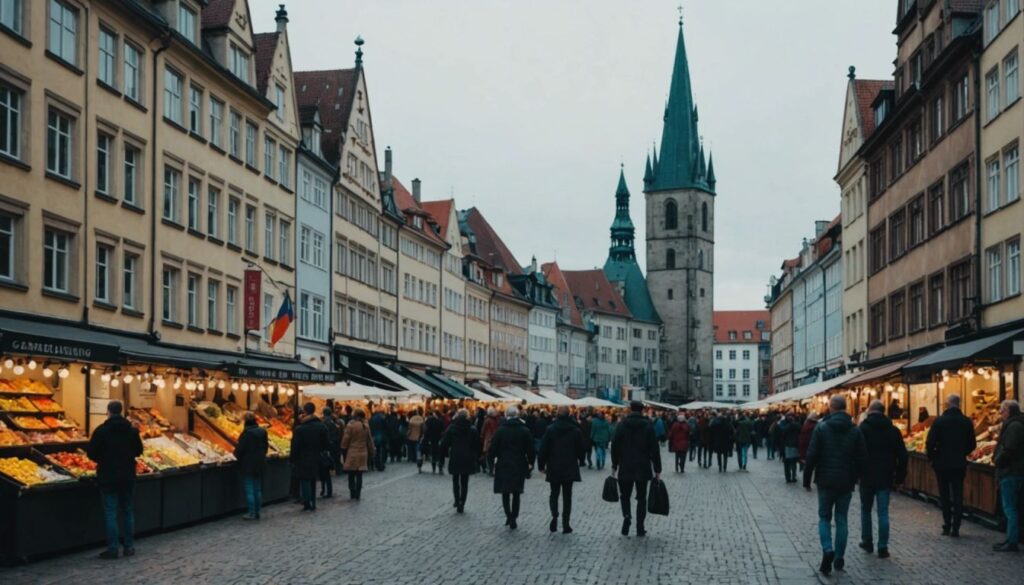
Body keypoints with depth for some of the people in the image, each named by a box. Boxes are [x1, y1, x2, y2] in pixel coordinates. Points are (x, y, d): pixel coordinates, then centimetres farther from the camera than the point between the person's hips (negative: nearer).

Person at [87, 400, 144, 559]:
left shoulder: (101, 430, -12)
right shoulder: (132, 430, 0)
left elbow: (91, 453, -9)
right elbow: (138, 451, 10)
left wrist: (102, 459, 11)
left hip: (108, 477, -4)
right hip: (128, 477, 4)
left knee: (110, 512, -1)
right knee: (127, 511, 13)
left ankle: (113, 548, -3)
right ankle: (129, 546, 15)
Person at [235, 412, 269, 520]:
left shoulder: (246, 433, -19)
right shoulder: (262, 431, 1)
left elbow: (240, 449, -16)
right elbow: (266, 446, 10)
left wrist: (237, 455, 5)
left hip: (248, 465, -6)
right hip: (260, 464, 6)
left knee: (249, 490, 0)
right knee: (258, 489, 13)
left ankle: (251, 513, 1)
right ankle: (257, 512, 18)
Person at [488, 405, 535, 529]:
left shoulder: (501, 430, -7)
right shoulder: (525, 430, -3)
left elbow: (493, 448, -6)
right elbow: (530, 449, 0)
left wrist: (492, 461, 7)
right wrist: (530, 463, 12)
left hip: (503, 465, -1)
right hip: (519, 466, 1)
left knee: (505, 492, 11)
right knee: (516, 493, 10)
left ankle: (509, 516, -3)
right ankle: (513, 519, 4)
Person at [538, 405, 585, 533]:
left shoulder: (550, 429, -6)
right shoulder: (576, 430, -2)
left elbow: (543, 449, -6)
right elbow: (582, 447, 5)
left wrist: (541, 465, 4)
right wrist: (581, 461, 23)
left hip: (554, 468, -1)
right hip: (570, 468, 1)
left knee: (554, 493, 13)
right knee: (567, 496, 7)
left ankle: (554, 515, -13)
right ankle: (566, 525, 5)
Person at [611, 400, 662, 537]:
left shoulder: (622, 425, -1)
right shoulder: (648, 426, -3)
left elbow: (615, 447, 0)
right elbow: (654, 449, -4)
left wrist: (614, 466, 9)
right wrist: (657, 470, 1)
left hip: (625, 468, 0)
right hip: (643, 468, 0)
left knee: (625, 495, 12)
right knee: (641, 498, 9)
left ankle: (626, 516, -16)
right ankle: (640, 528, 7)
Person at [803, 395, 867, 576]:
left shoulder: (821, 428, -8)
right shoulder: (855, 430, 1)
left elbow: (812, 456, -9)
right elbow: (861, 458, 2)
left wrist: (807, 479, -1)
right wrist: (853, 478, 13)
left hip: (826, 481, -2)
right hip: (846, 482, 2)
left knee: (824, 517, 9)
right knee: (841, 519, 11)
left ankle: (827, 550, -13)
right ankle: (839, 558, 12)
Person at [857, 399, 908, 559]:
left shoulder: (863, 428, -6)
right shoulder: (893, 430, 4)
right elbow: (902, 455, 5)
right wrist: (900, 476, 11)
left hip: (867, 476, -2)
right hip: (886, 477, 2)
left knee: (866, 509, 15)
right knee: (883, 512, 3)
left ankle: (867, 542, 22)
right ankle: (883, 547, 0)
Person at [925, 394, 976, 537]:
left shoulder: (939, 421, -11)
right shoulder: (966, 422, -2)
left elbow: (930, 443, -14)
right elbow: (972, 445, 4)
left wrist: (932, 457, 2)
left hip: (942, 463, -2)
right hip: (959, 464, 2)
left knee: (945, 496, 8)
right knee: (958, 496, 7)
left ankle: (947, 527, 7)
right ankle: (955, 528, 4)